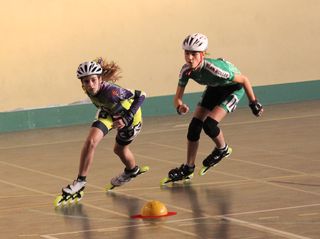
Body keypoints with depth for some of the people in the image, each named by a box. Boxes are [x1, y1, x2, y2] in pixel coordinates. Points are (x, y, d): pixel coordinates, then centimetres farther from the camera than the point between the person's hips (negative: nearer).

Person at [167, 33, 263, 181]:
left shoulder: (213, 68, -40)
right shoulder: (186, 70, -23)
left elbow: (244, 80, -27)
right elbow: (178, 97, -15)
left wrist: (253, 103, -17)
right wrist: (179, 107, -40)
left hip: (233, 87, -6)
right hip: (214, 88, 6)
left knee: (209, 124, -21)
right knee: (194, 126, -4)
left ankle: (222, 149, 11)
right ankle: (188, 169, 9)